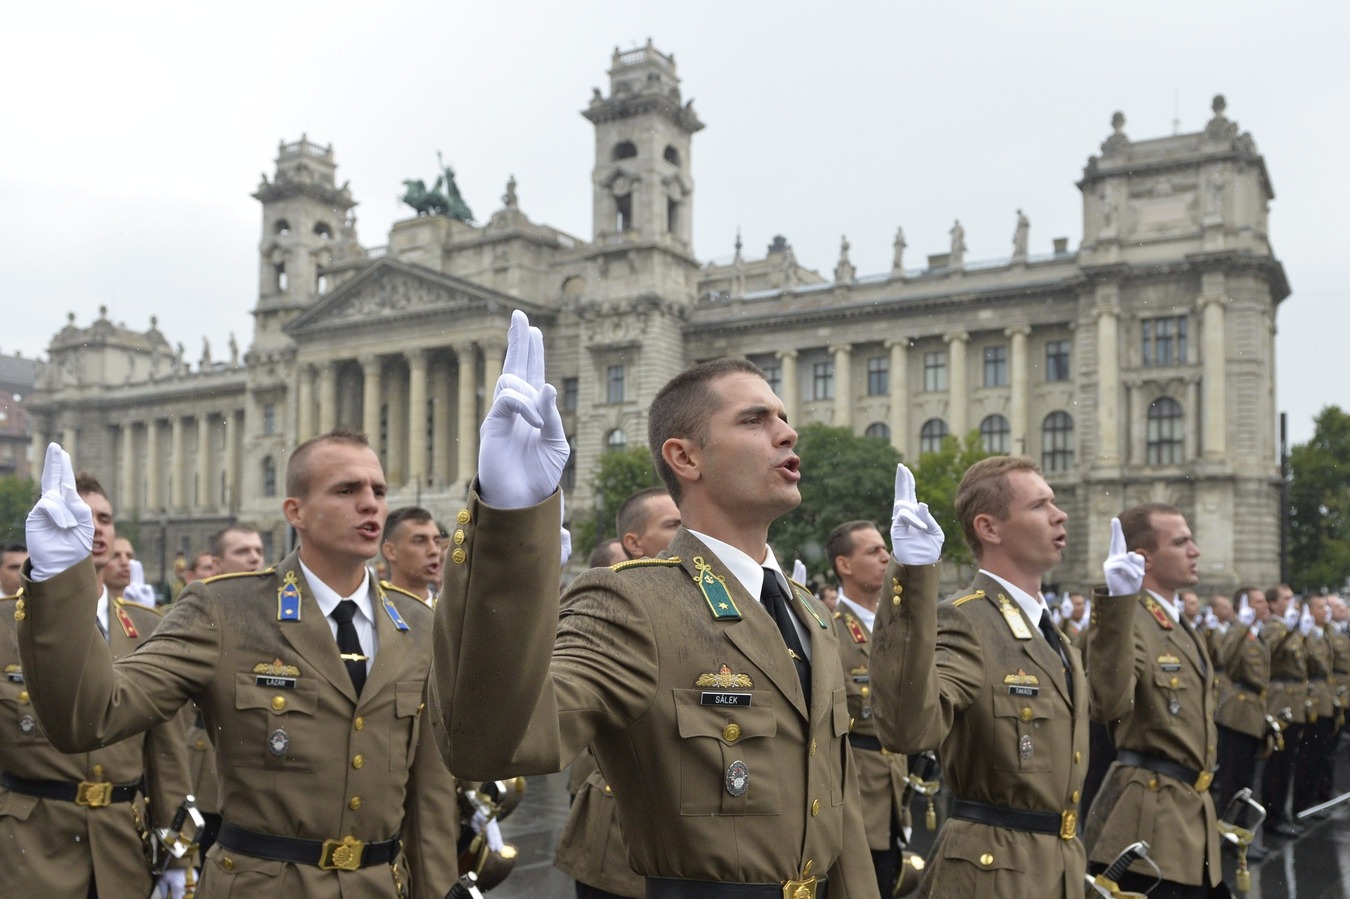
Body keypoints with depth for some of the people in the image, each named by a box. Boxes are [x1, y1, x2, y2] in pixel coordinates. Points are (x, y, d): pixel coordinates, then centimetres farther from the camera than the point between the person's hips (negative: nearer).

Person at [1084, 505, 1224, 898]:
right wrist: (1118, 601, -43)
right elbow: (1110, 705, -36)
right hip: (1149, 821, -9)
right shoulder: (1129, 621, -16)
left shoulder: (1184, 626, 15)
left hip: (1192, 817, 9)